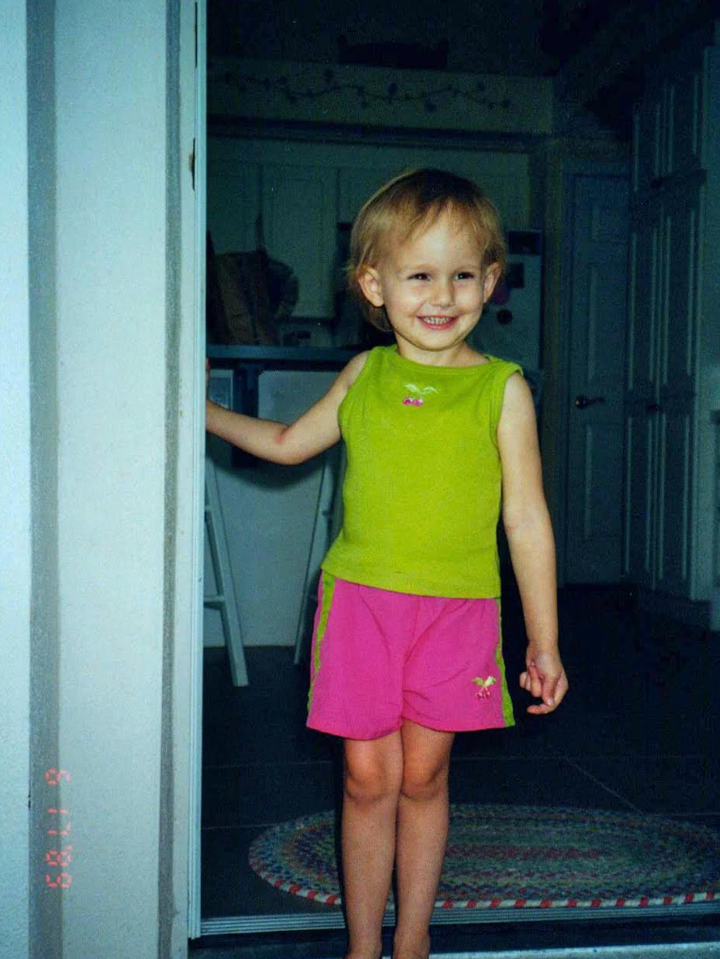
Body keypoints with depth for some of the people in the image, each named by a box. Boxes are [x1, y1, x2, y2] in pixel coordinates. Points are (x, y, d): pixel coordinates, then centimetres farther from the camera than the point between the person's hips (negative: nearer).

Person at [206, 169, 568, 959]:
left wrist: (543, 641, 2)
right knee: (367, 779, 7)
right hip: (360, 598, 2)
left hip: (456, 611, -1)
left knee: (423, 778, 10)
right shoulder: (365, 374, 6)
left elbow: (527, 518, 0)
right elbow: (287, 443, 22)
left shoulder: (501, 388, -2)